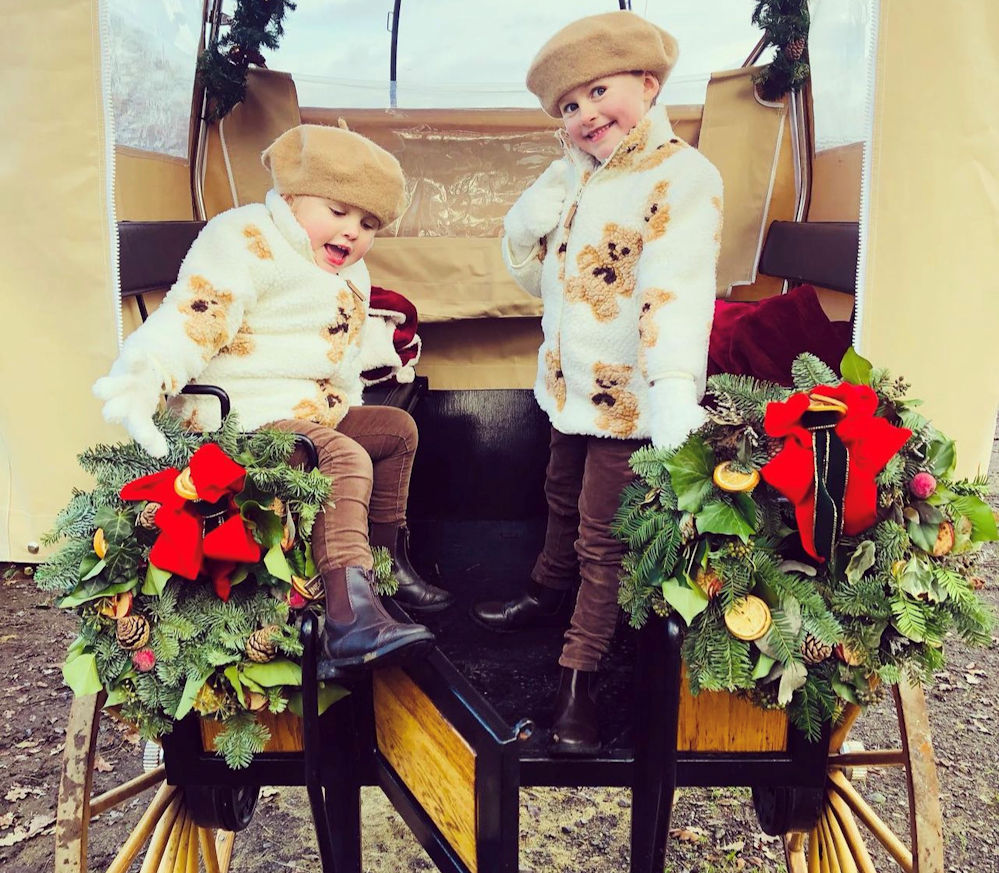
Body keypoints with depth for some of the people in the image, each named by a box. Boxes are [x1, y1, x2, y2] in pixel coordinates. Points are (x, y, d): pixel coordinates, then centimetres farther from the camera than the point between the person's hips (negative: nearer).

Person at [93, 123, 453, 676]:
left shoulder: (348, 271, 16)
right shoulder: (249, 242, -14)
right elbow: (192, 320, -27)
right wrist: (140, 380, -40)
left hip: (315, 412, 10)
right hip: (246, 416, -10)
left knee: (397, 429, 17)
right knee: (345, 461, -30)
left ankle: (387, 562, 26)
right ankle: (347, 619, -42)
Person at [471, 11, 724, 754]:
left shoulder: (683, 178, -18)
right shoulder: (580, 177, 6)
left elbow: (676, 291, -32)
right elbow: (533, 272, 10)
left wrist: (674, 395, -46)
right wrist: (546, 194, -8)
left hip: (629, 400, -7)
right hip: (572, 386, 8)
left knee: (602, 538, 3)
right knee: (564, 500, 27)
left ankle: (579, 679, 18)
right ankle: (549, 596, 51)